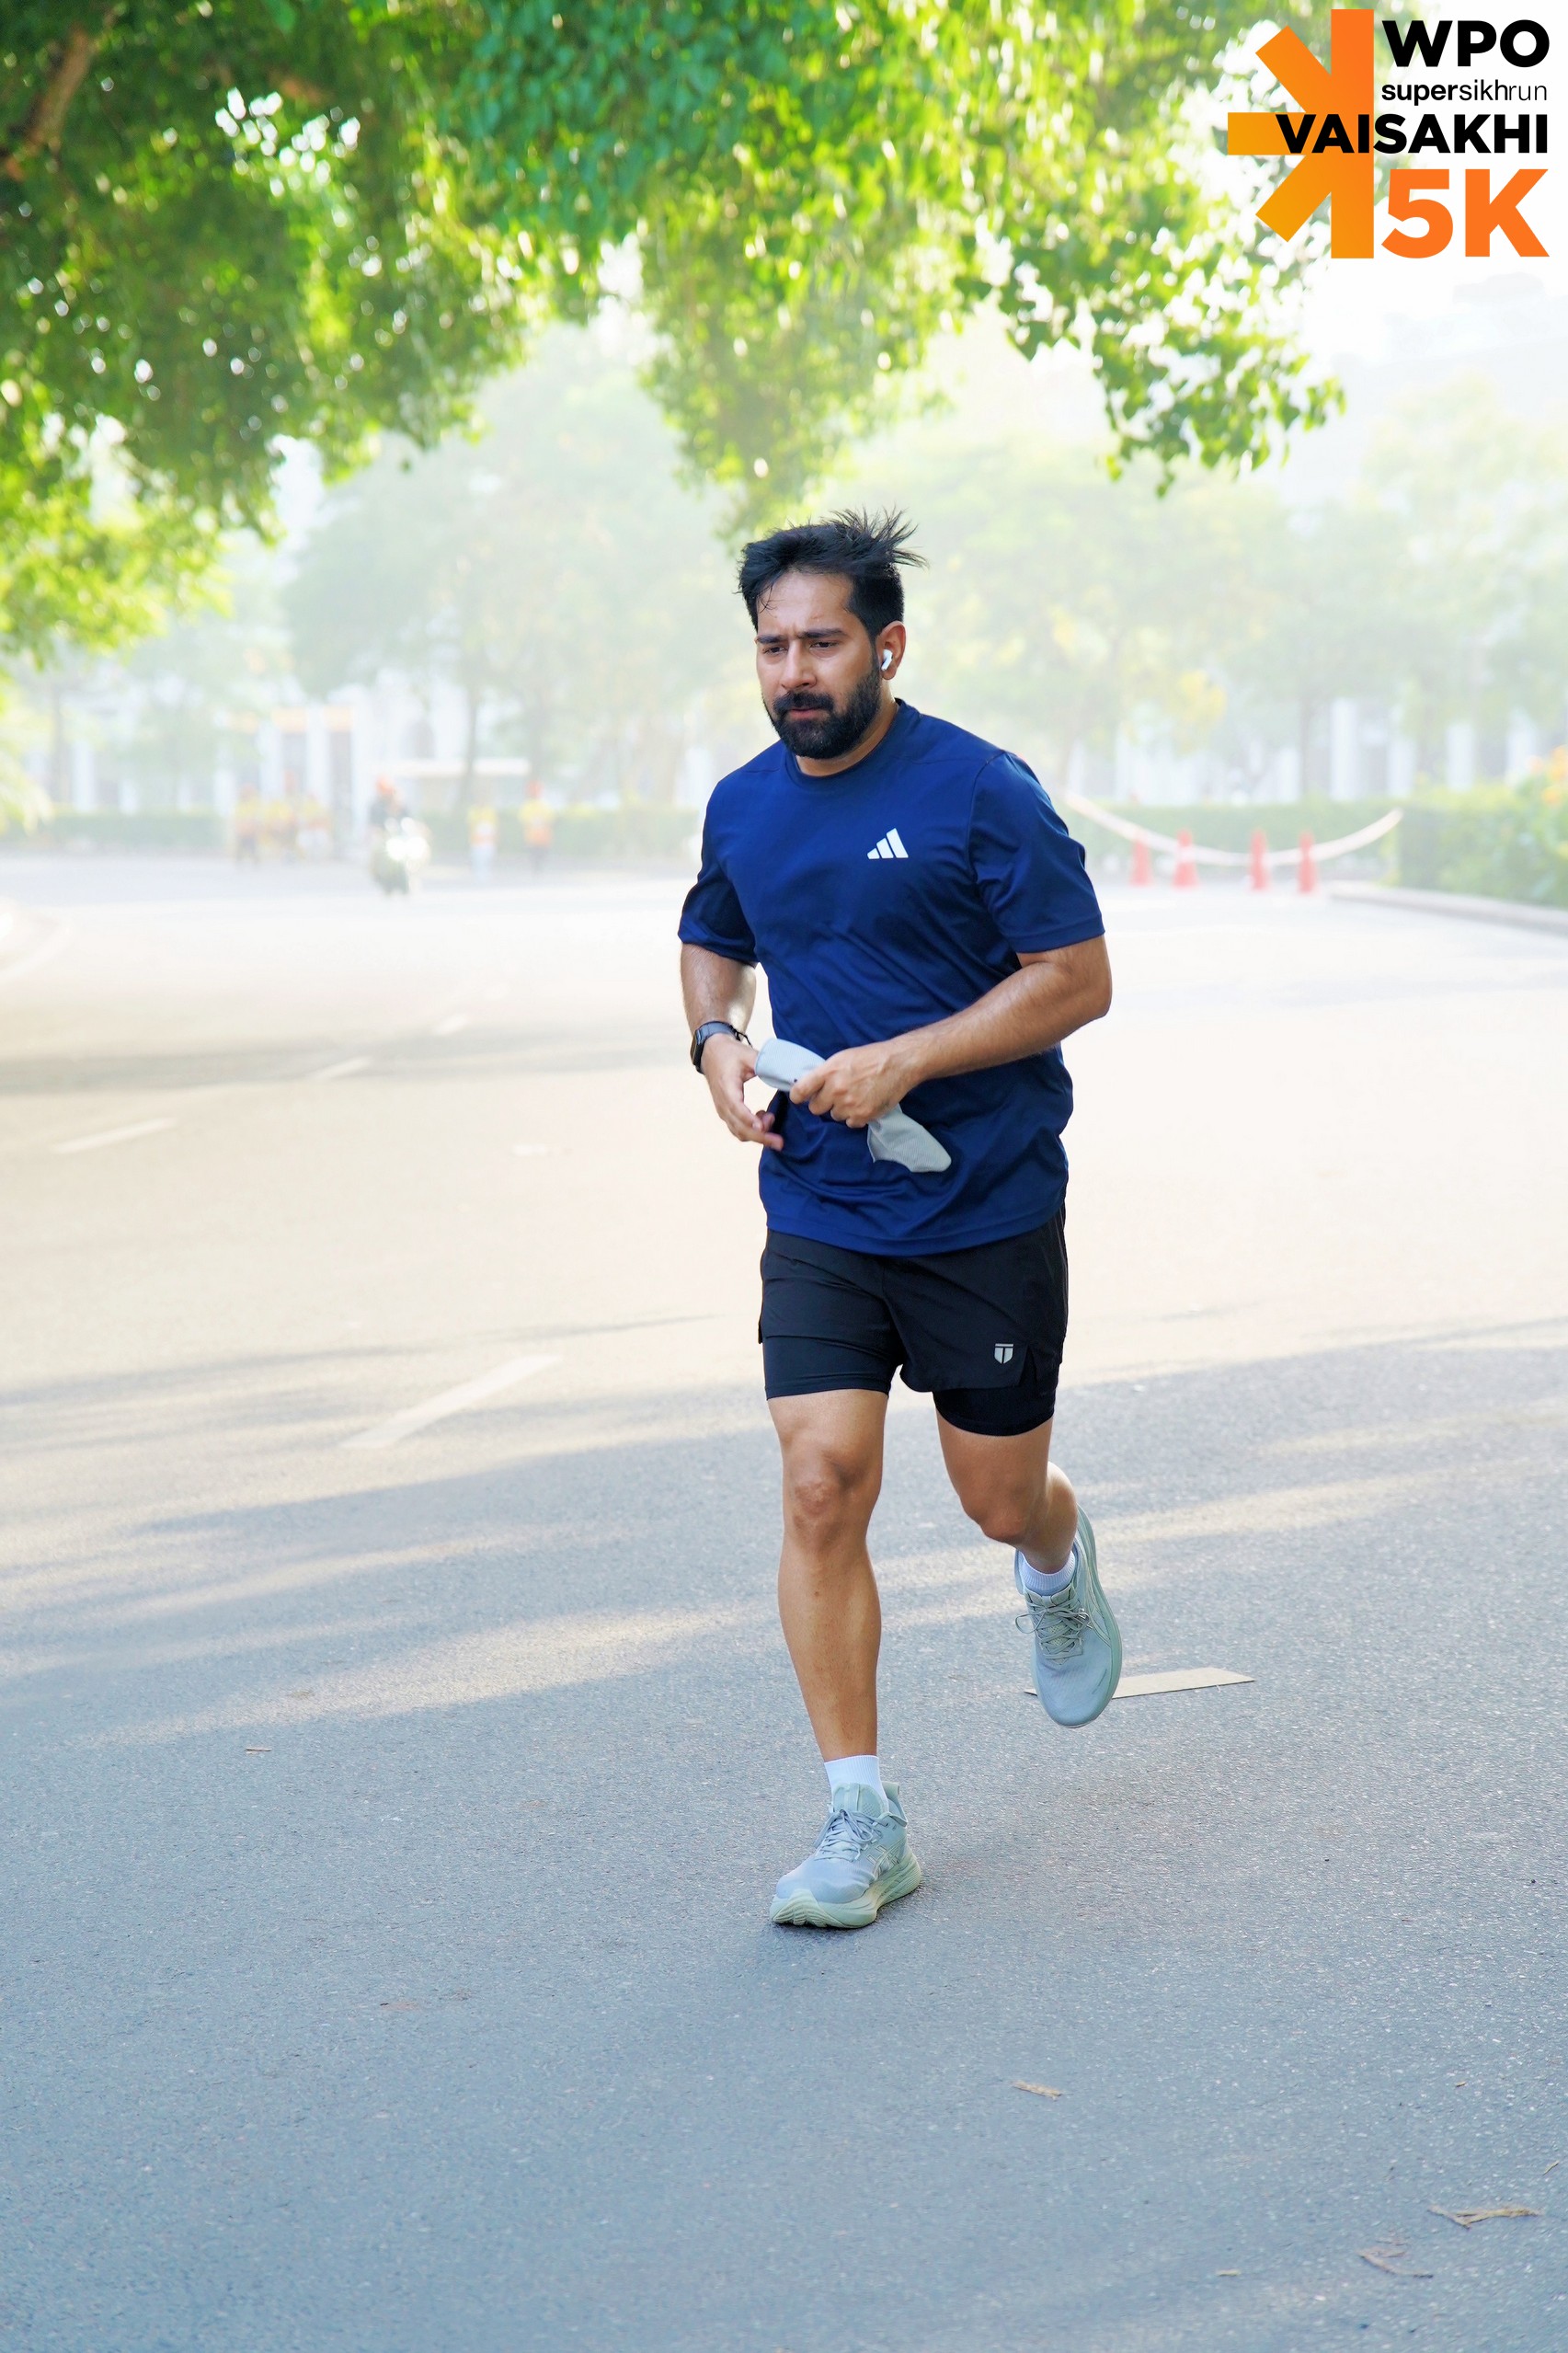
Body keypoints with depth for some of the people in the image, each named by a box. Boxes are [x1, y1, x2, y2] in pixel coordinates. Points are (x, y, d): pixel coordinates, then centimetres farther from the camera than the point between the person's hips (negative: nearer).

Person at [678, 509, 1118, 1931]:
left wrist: (905, 1060, -20)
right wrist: (717, 1041, 1)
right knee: (822, 1489, -8)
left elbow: (1078, 977, -12)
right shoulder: (743, 807, 4)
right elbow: (713, 943, 23)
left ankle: (1060, 1562, 48)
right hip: (819, 1218, 3)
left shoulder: (981, 793, -12)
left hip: (987, 1213, -3)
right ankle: (863, 1822, 0)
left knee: (1000, 1499, 8)